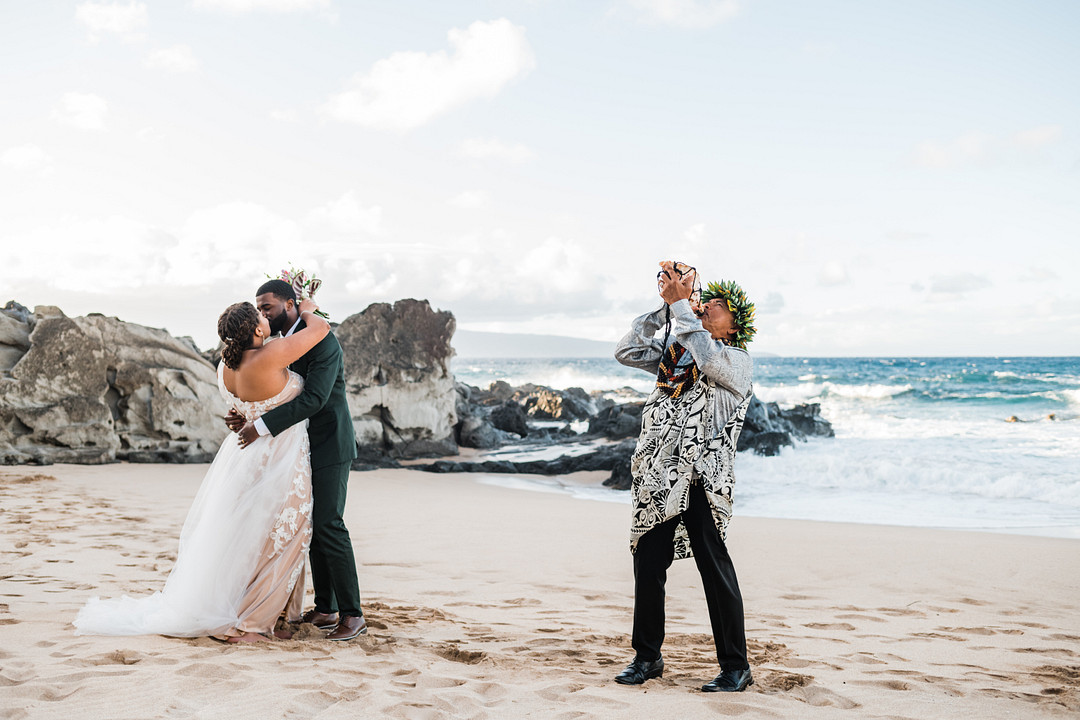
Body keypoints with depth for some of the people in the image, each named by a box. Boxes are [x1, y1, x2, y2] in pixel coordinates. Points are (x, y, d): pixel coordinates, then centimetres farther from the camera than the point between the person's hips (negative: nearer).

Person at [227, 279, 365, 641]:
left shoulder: (323, 342, -16)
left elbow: (313, 398, -26)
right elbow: (279, 397, 12)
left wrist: (263, 426, -28)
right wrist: (248, 418, -8)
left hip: (329, 448, -9)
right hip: (306, 449, 9)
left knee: (328, 526, -11)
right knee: (312, 527, 10)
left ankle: (352, 615, -6)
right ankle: (325, 610, 17)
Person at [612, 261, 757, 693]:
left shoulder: (738, 361, 1)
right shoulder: (675, 350, 19)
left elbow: (710, 360, -21)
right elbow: (627, 352, 13)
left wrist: (681, 304, -16)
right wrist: (663, 305, 6)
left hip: (702, 478, -5)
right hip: (658, 475, 6)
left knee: (715, 569, -4)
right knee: (648, 564, 7)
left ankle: (736, 667, 6)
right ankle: (647, 657, 21)